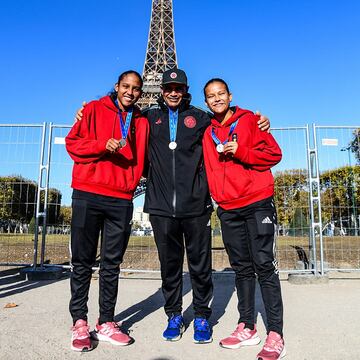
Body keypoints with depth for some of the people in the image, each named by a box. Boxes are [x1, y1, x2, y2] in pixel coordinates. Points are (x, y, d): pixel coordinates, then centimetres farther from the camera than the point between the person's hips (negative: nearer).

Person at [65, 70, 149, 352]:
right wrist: (102, 145, -13)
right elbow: (72, 142, 1)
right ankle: (79, 322, 16)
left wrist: (137, 177, 0)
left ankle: (106, 323, 18)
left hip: (121, 199, 3)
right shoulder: (95, 109, 7)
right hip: (88, 195, -2)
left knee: (112, 263, 8)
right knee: (82, 261, 4)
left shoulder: (142, 122, 15)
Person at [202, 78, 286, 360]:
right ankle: (247, 327, 20)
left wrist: (240, 151, -15)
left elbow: (274, 154, -4)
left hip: (257, 204, -4)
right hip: (228, 210, 5)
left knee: (264, 266, -4)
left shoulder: (249, 120, 2)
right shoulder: (208, 133, 14)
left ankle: (276, 335, 3)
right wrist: (218, 196, 6)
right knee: (242, 268, 10)